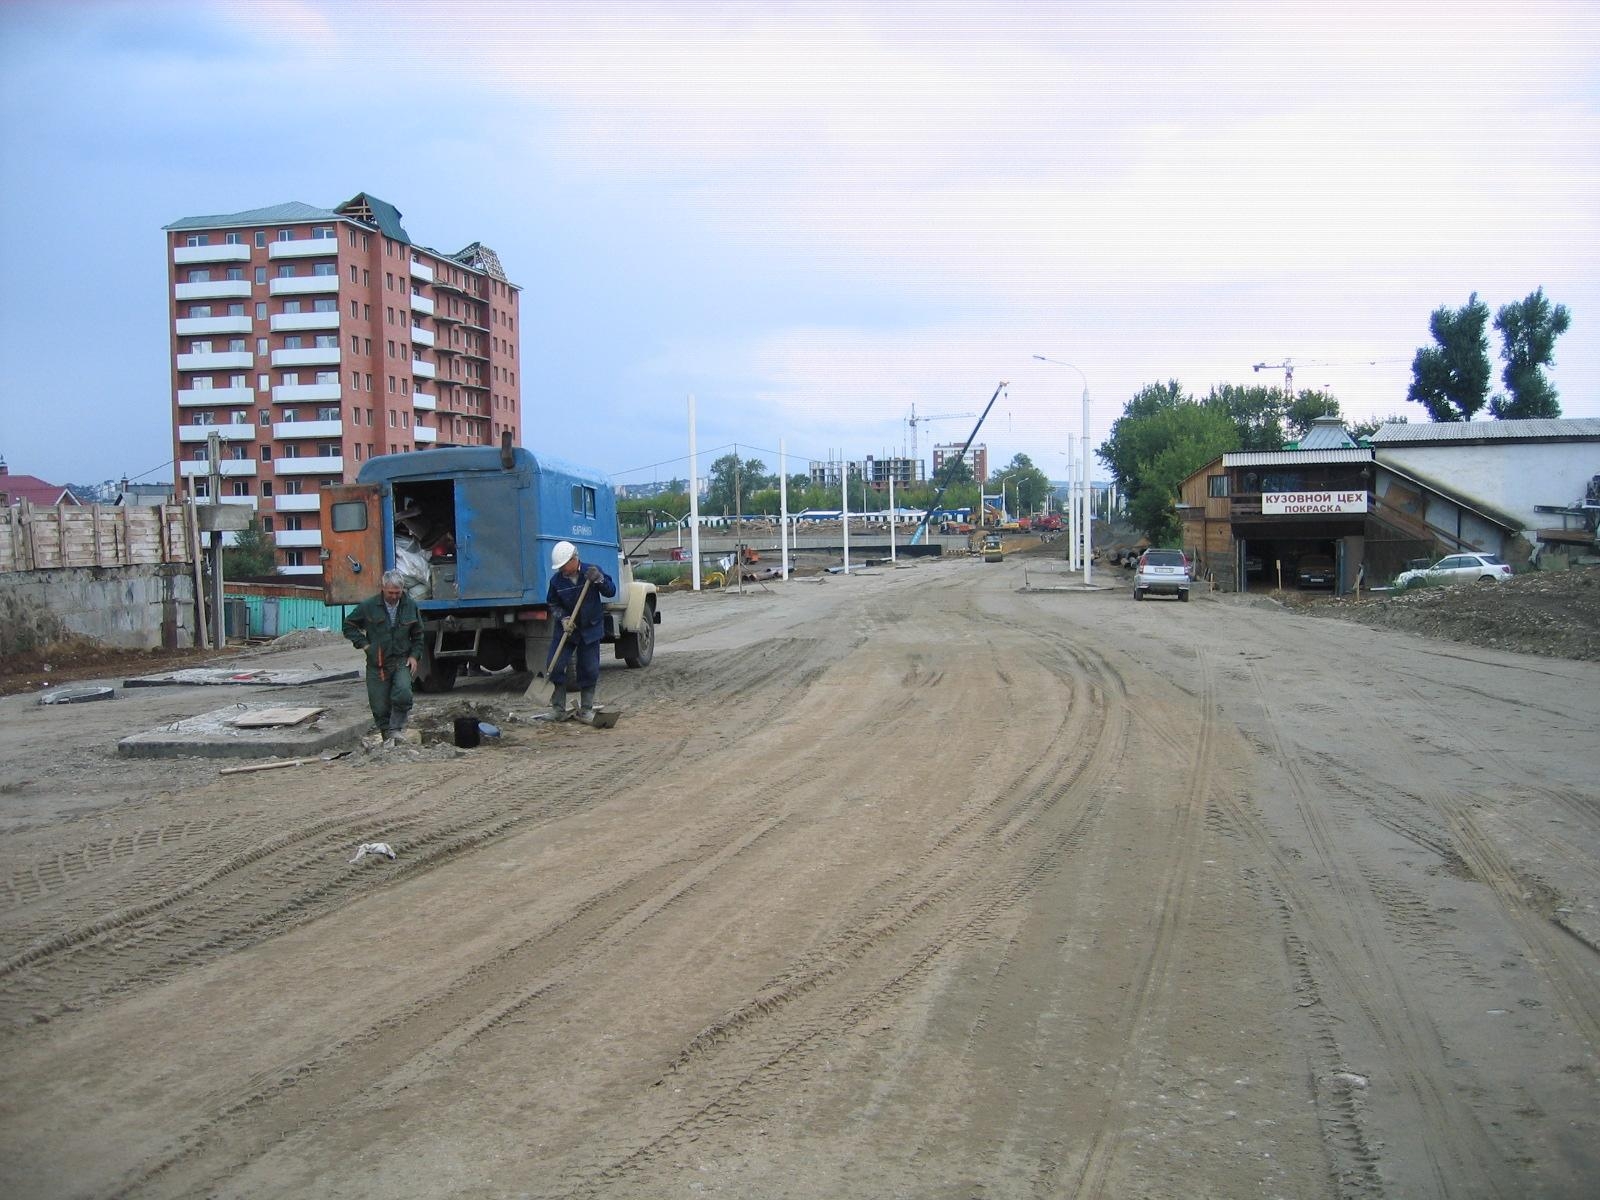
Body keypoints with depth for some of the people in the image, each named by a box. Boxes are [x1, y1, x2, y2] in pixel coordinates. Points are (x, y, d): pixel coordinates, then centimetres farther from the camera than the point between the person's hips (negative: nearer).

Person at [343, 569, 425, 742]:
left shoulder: (410, 606, 2)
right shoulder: (368, 606, -5)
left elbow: (417, 635, 13)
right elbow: (349, 626, 7)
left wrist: (414, 655, 2)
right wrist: (364, 644, -2)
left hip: (401, 661, 0)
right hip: (377, 664, 0)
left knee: (403, 694, -24)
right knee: (380, 706, 1)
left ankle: (396, 729, -6)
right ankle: (388, 738, 18)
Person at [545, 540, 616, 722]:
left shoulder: (592, 571, -8)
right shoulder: (557, 580, -6)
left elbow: (611, 591, -5)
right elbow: (553, 605, 3)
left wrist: (599, 579, -23)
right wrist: (562, 618, -15)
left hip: (590, 630, -1)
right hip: (565, 630, 1)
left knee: (589, 670, 3)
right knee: (555, 667, -6)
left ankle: (586, 709, 16)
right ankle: (558, 709, 4)